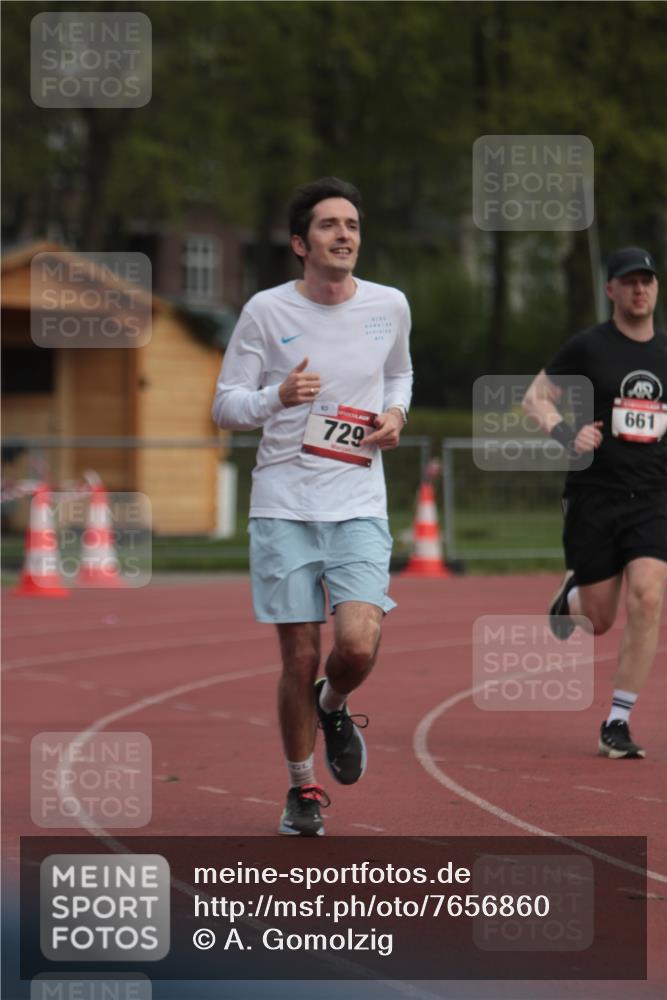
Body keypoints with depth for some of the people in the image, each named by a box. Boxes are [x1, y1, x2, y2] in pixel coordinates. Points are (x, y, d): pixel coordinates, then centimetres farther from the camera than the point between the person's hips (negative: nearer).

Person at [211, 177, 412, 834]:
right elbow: (224, 406, 1)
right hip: (283, 505, -1)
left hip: (359, 507, 1)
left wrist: (395, 413, 4)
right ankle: (302, 789, 19)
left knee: (358, 646, -16)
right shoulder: (266, 312, -3)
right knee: (299, 657, -1)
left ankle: (333, 706, 20)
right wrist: (277, 397, -19)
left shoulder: (389, 306, 5)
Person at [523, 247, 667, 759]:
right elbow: (535, 398, 1)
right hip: (594, 497, -2)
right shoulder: (587, 347, -2)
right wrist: (565, 433, -16)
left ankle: (617, 723, -9)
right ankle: (571, 593, 41)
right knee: (599, 620, 2)